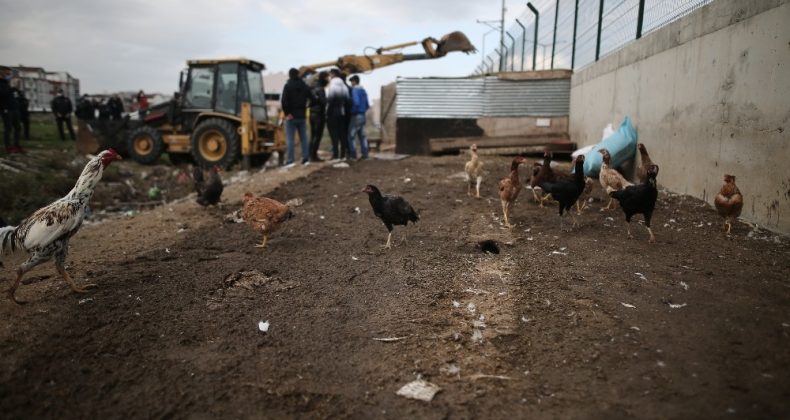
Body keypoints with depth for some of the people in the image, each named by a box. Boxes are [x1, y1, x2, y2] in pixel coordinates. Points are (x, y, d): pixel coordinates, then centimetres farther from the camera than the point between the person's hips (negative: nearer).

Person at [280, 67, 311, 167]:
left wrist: (287, 113, -14)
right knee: (304, 137, 10)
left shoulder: (288, 85, -8)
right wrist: (304, 108, 10)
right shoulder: (305, 86, 9)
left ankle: (290, 160, -6)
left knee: (290, 138, -3)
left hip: (291, 116, -5)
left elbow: (284, 100, -19)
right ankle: (306, 158, 10)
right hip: (302, 116, 5)